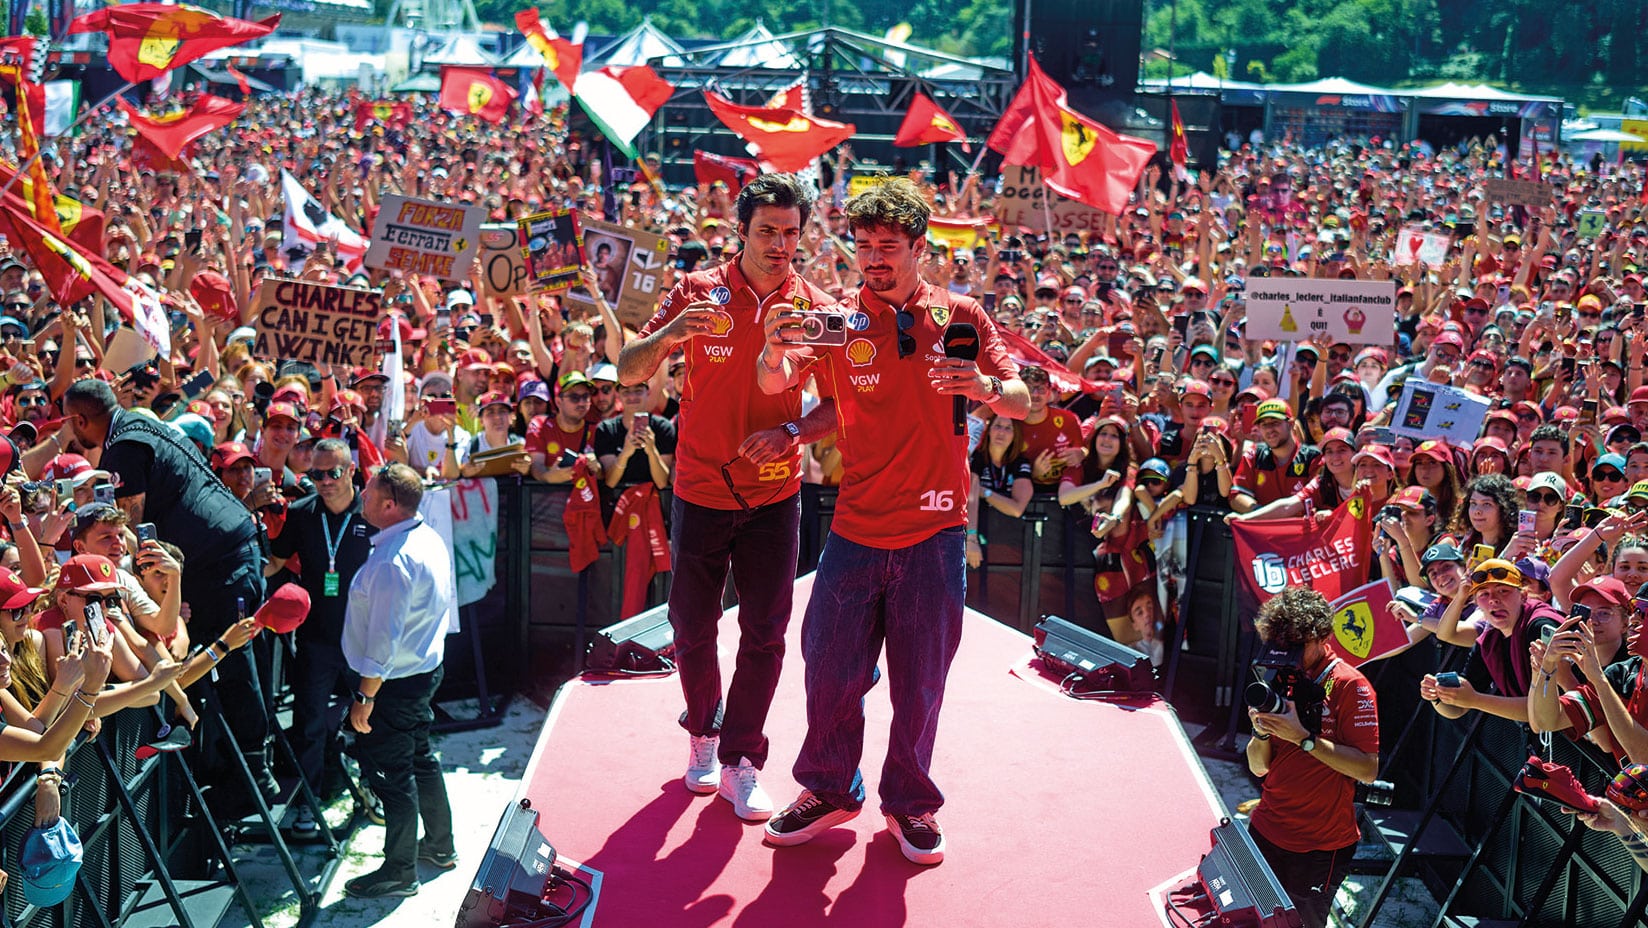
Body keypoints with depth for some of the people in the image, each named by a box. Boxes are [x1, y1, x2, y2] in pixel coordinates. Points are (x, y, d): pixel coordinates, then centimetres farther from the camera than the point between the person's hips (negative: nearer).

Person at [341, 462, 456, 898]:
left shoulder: (392, 561, -27)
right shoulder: (430, 539, 3)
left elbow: (384, 639, -27)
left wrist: (365, 696, -19)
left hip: (394, 682, -10)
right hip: (425, 666, 10)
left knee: (390, 772, 3)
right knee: (419, 758, 23)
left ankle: (400, 873, 14)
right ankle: (440, 846, 38)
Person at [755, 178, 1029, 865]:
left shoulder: (960, 315, 1)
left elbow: (1020, 402, 2)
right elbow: (774, 385, -11)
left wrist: (987, 388, -22)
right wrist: (776, 351, -36)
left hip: (934, 529, 0)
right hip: (856, 525, 0)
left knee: (920, 679, 9)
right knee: (830, 667, 6)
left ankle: (910, 801, 27)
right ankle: (830, 790, 27)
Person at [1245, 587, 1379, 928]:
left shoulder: (1350, 686, -12)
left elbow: (1368, 769, -21)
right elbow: (1259, 767, 7)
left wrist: (1303, 737, -25)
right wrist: (1262, 731, -13)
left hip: (1321, 848, -6)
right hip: (1265, 832, 6)